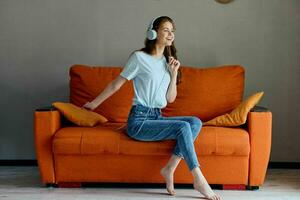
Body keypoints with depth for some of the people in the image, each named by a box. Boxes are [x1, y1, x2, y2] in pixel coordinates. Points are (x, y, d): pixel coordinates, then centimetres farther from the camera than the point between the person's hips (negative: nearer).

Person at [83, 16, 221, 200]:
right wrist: (94, 104, 11)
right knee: (183, 127, -27)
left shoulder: (168, 61, 15)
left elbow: (170, 99, 13)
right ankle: (199, 180, -24)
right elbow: (116, 84, 4)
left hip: (157, 117, 7)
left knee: (196, 122, -17)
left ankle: (170, 169, -17)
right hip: (139, 120, -7)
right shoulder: (139, 57, -5)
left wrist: (174, 73, 1)